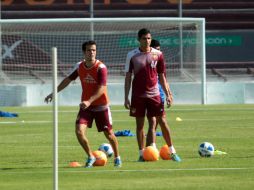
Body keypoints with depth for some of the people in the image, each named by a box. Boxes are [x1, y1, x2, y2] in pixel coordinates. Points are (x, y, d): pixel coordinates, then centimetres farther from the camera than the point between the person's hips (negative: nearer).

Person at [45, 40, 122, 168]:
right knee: (79, 131, -13)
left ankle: (117, 157, 30)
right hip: (85, 105, 4)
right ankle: (90, 157, 7)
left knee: (109, 134, 4)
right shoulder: (80, 67, 0)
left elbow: (102, 88, -24)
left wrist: (89, 101, -35)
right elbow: (68, 79, 14)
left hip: (101, 106, -4)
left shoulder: (101, 68, -16)